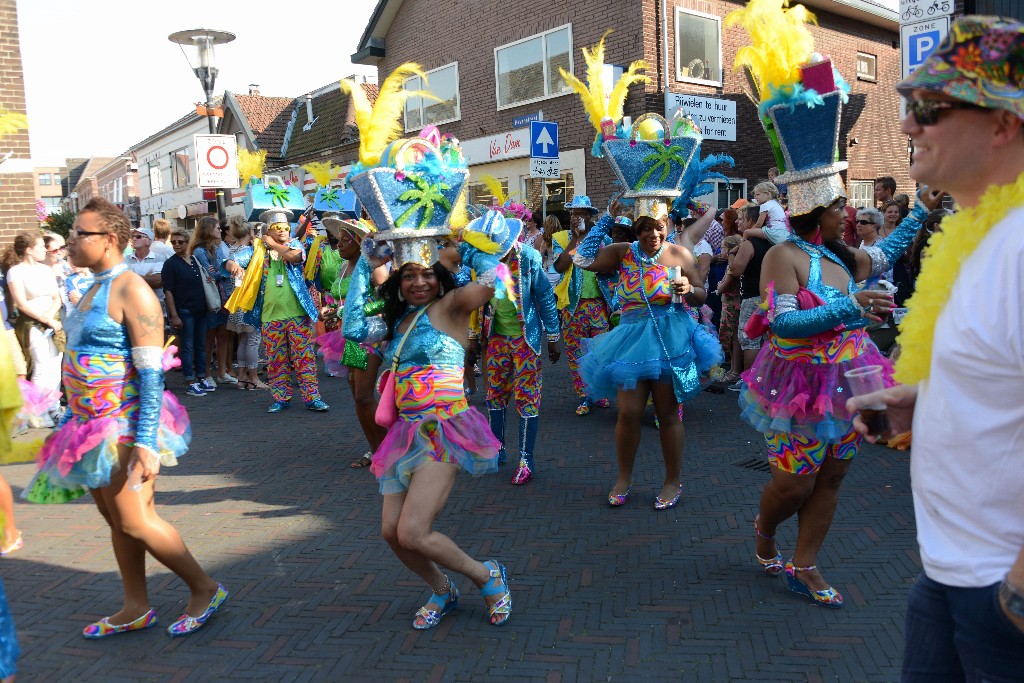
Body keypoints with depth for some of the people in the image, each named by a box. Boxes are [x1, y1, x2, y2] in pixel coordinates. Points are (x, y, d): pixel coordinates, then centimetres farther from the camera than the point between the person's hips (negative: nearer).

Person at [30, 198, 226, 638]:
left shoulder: (131, 291, -16)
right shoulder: (94, 290, 12)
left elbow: (151, 372, -21)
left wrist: (146, 442, -25)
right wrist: (76, 419, 18)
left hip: (122, 427, -9)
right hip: (93, 425, 9)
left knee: (135, 522, -3)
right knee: (115, 520, 14)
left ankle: (205, 589, 13)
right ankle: (135, 609, 26)